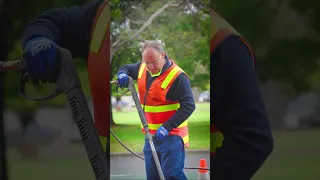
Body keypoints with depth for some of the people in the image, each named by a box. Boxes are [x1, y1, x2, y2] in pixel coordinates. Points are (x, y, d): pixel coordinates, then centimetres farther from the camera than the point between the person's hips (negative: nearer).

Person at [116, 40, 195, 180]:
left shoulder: (177, 76, -19)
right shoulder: (142, 68, 3)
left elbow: (188, 106, -20)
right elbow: (126, 68, 23)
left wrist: (167, 127, -27)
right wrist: (122, 74, -4)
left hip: (171, 134, -7)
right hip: (151, 134, 8)